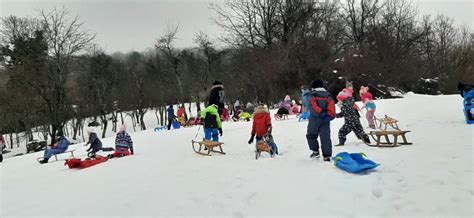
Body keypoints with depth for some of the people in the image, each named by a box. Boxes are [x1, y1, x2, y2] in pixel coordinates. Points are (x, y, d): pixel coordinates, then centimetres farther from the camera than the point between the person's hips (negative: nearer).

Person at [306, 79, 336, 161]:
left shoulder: (312, 95, 2)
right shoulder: (328, 96, 14)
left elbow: (313, 105, -15)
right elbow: (331, 105, 0)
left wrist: (320, 112, -18)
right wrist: (330, 115, -5)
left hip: (315, 119, -3)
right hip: (325, 120, 3)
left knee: (311, 135, 14)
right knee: (325, 137, 4)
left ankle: (315, 151, 8)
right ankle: (327, 156, 2)